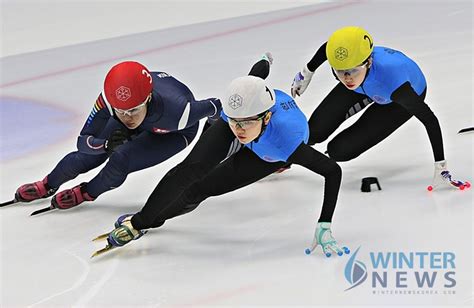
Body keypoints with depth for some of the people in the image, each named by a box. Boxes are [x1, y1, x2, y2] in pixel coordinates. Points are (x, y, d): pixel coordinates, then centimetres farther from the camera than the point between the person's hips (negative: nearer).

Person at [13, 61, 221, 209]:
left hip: (174, 133, -3)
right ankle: (47, 186, 31)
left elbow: (213, 107, -27)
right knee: (86, 157, -1)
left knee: (121, 160, -20)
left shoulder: (176, 111, -47)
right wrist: (107, 144, -53)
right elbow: (83, 141, -30)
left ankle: (86, 193, 13)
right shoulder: (108, 99, -39)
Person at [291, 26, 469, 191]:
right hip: (367, 88, 4)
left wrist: (441, 169, -37)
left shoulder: (391, 78, -48)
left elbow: (429, 120, -38)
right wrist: (306, 73, 6)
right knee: (314, 134, -4)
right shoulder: (342, 63, -36)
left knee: (338, 151, -13)